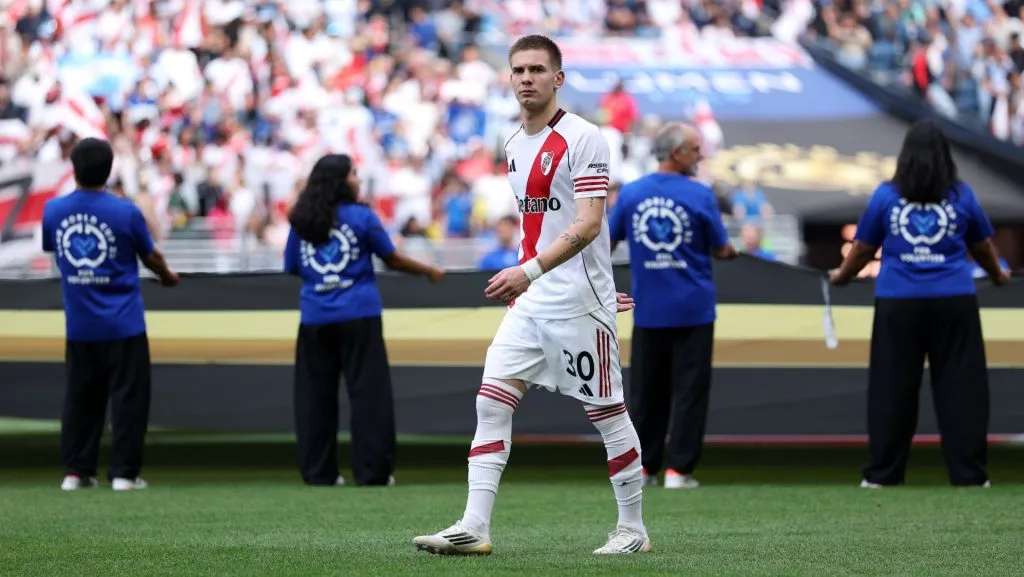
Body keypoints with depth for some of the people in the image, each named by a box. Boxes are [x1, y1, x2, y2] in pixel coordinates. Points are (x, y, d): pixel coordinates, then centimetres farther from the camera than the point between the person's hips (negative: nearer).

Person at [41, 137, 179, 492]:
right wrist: (167, 276, 23)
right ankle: (124, 472, 1)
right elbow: (150, 257, 2)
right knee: (128, 396, 3)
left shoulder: (53, 211, -3)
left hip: (78, 326, 3)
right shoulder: (125, 212, -12)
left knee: (80, 396, 13)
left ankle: (76, 470, 12)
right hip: (124, 326, -3)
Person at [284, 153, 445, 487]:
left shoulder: (301, 222, 5)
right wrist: (429, 272, 17)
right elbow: (392, 259, 2)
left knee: (315, 395, 7)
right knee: (368, 393, 1)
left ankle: (318, 472, 7)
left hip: (314, 320, 3)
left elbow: (292, 268, 13)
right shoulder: (362, 217, -4)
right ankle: (372, 471, -3)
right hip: (358, 317, -3)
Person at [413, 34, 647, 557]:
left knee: (607, 414, 2)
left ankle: (633, 529, 13)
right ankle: (474, 528, -6)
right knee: (491, 403, -4)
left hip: (578, 304, -7)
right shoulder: (515, 145, 13)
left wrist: (530, 271, -30)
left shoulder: (583, 139, -12)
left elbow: (587, 225, -21)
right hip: (528, 303, 7)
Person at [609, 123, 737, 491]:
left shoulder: (630, 194, 0)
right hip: (693, 309, -3)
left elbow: (608, 242, 7)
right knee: (689, 390, 2)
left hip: (648, 311, 3)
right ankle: (678, 469, -2)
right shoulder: (700, 196, -8)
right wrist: (729, 251, 20)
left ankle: (641, 466, 12)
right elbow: (721, 250, -2)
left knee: (646, 390, 12)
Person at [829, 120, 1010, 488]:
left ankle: (882, 473, 8)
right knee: (960, 387, 3)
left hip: (899, 304, 0)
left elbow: (863, 248, 11)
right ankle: (969, 473, 2)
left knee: (892, 389, 5)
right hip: (954, 302, 0)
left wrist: (842, 276, 31)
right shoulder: (961, 196, 5)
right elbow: (982, 247, 19)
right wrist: (997, 276, 39)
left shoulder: (886, 195, 4)